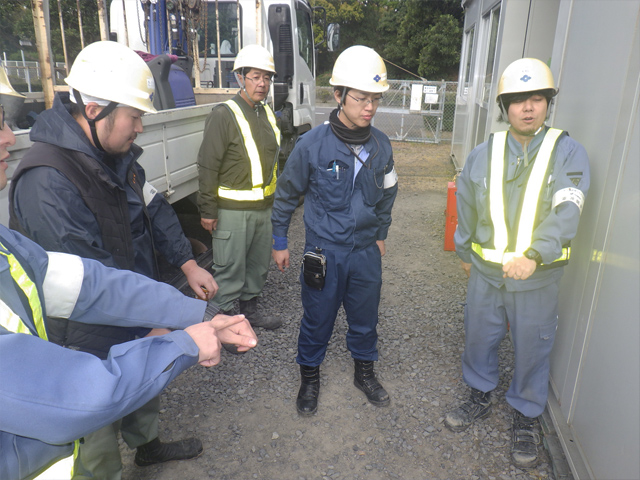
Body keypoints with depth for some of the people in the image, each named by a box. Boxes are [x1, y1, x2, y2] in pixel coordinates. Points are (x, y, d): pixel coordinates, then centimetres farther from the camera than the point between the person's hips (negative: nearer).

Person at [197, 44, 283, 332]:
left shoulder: (267, 114, 12)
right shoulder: (224, 115, -12)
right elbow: (208, 166, -14)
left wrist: (274, 198, 20)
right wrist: (208, 210, -15)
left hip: (264, 207, 8)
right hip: (232, 210, -8)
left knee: (259, 264, 18)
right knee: (230, 268, 1)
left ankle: (249, 309, 37)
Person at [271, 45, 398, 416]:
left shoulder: (381, 145, -2)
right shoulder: (313, 144, -14)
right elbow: (287, 194, -3)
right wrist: (280, 242, 3)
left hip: (366, 251, 4)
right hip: (324, 252, -3)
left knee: (365, 318, 18)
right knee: (318, 319, 12)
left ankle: (365, 372, 43)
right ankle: (310, 377, 36)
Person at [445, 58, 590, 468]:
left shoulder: (569, 153, -9)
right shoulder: (483, 155, 0)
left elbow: (566, 212, -22)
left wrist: (534, 254, -37)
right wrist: (466, 253, 18)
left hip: (538, 277, -2)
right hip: (486, 272, 3)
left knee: (532, 349, 12)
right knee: (480, 337, 17)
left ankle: (526, 417, 37)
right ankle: (481, 397, 43)